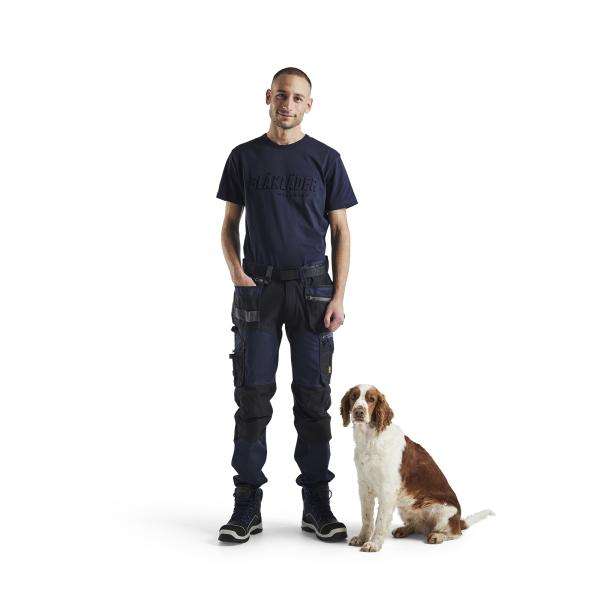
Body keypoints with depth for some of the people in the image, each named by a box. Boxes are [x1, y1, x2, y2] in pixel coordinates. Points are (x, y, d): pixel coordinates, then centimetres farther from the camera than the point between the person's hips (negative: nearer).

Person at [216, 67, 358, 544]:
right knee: (253, 398, 1)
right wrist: (236, 270, -7)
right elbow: (230, 224, 12)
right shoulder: (245, 157, 8)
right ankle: (247, 506, 8)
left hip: (312, 289, 0)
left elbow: (341, 232, 5)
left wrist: (338, 296, -5)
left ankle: (317, 505, 12)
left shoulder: (325, 159, 5)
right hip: (258, 289, 1)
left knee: (313, 398, 3)